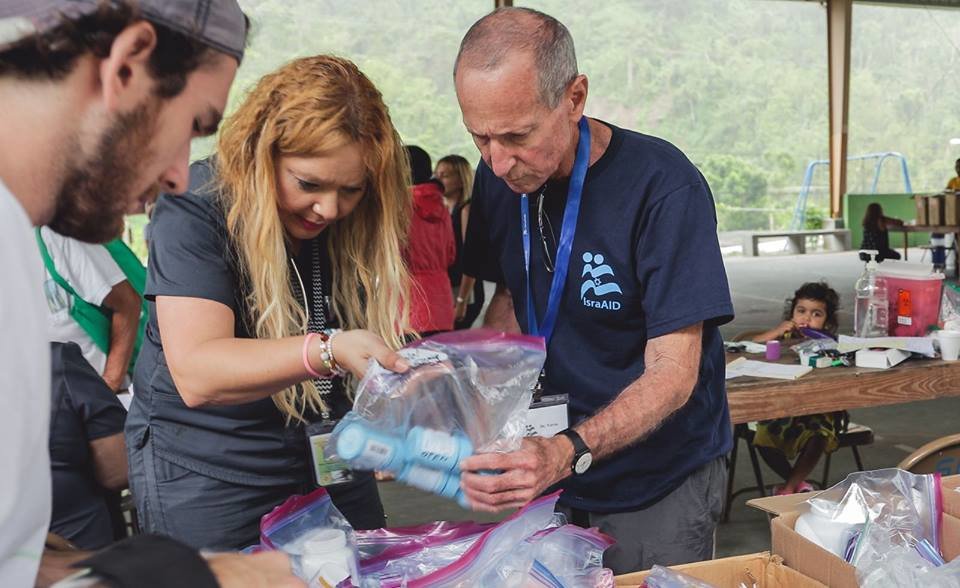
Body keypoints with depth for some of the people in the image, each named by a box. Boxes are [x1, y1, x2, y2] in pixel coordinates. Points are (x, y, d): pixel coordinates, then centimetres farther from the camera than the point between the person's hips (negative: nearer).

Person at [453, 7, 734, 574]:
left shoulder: (663, 186, -25)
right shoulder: (499, 177, -6)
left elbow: (673, 373, -26)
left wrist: (567, 454, -41)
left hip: (662, 481, -5)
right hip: (550, 468, 5)